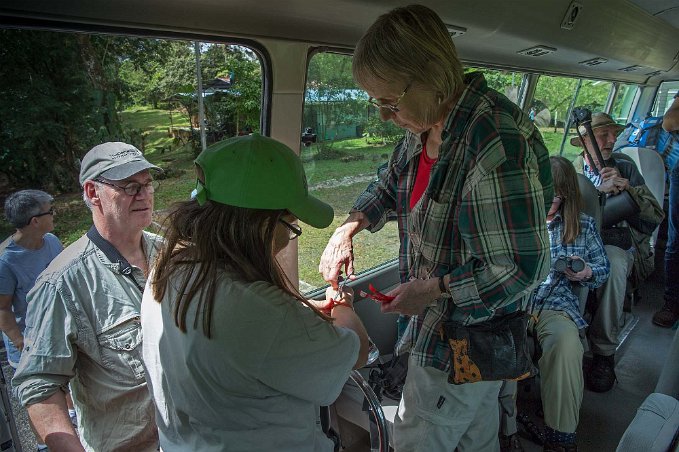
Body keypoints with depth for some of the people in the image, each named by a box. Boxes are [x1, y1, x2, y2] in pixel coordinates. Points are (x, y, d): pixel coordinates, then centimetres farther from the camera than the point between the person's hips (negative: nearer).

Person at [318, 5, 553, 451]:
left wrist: (432, 289, -21)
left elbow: (523, 268, -29)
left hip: (463, 340, -8)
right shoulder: (426, 124, -4)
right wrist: (349, 228, -3)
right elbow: (390, 184, 12)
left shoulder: (497, 145, -33)